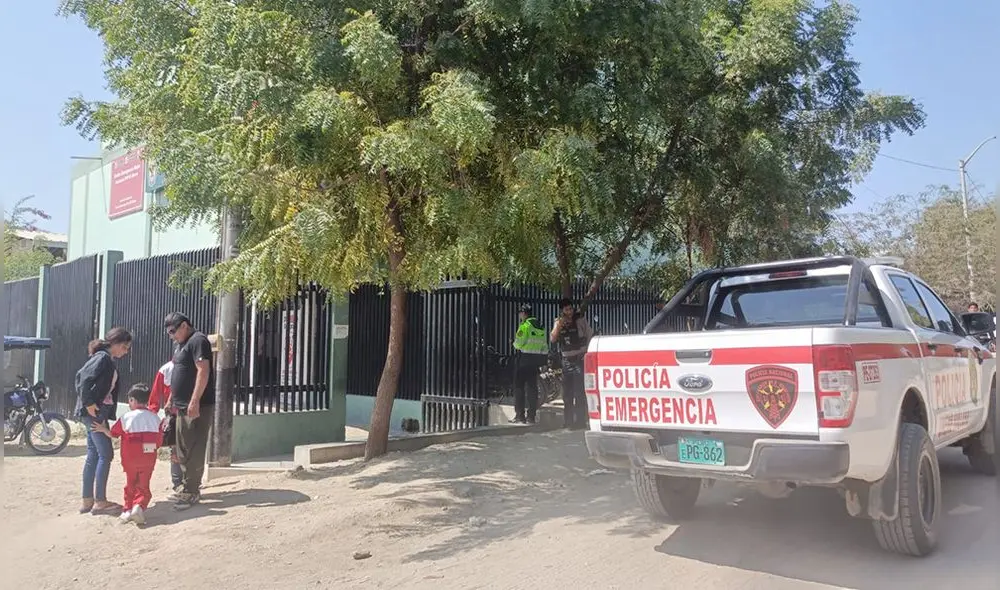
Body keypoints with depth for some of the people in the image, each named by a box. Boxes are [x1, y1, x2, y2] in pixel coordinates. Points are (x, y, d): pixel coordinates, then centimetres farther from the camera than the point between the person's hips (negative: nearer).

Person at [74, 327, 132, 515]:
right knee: (106, 454, -6)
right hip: (93, 412, -10)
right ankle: (100, 502, 0)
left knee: (93, 455, 12)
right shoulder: (103, 357, -12)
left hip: (98, 413, 10)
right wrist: (89, 403, -19)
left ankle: (87, 501, 18)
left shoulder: (108, 360, 15)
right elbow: (85, 379, -22)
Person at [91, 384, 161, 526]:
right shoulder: (155, 418, 3)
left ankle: (127, 508, 12)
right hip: (149, 459, 1)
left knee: (131, 484, 17)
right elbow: (159, 441, 4)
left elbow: (113, 434, 8)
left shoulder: (127, 417, -4)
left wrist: (103, 429, 26)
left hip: (130, 459, -1)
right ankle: (139, 506, -14)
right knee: (144, 486, 7)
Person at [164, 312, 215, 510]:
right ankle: (187, 486, 23)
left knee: (193, 451, -6)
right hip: (183, 406, 10)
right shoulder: (181, 344, 19)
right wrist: (172, 398, 23)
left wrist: (195, 401, -24)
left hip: (197, 406, -10)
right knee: (182, 450, 14)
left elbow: (203, 371, -20)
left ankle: (191, 492, -1)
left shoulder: (198, 340, -11)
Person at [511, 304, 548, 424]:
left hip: (524, 357, -7)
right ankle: (531, 416, 11)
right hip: (536, 359, 7)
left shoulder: (525, 325, -11)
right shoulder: (540, 326, 13)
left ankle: (520, 415, -2)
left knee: (519, 387, 0)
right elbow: (544, 345, 13)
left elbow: (518, 342, -17)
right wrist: (543, 360, 17)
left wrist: (514, 343, 4)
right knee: (532, 387, 10)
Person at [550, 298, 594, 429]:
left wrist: (588, 353, -5)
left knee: (579, 392, -11)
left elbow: (590, 336, 2)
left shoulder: (580, 319, -1)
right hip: (566, 360, 4)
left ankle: (580, 421, -10)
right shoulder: (559, 322, 8)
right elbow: (553, 339, -4)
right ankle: (568, 421, 17)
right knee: (567, 393, 9)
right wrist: (559, 325, -16)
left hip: (580, 359, -4)